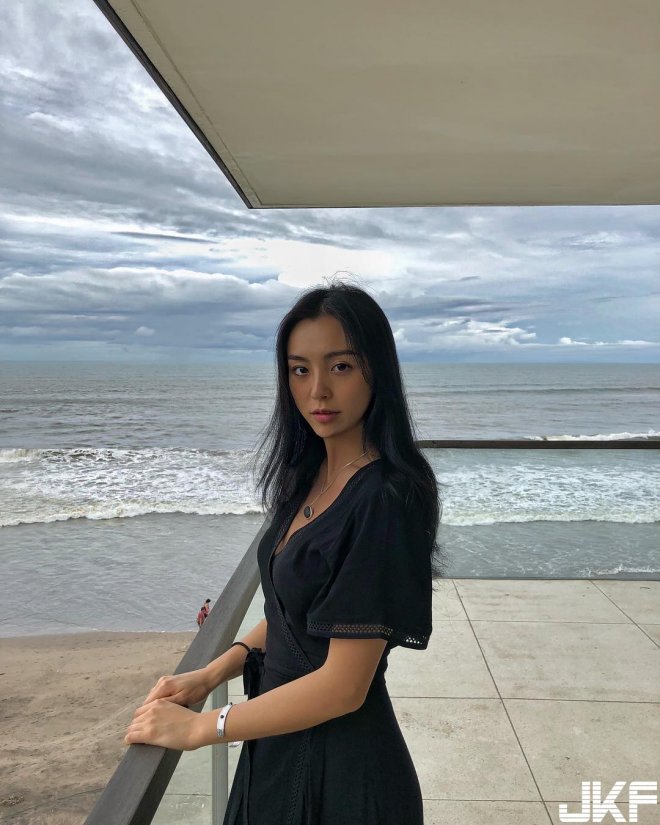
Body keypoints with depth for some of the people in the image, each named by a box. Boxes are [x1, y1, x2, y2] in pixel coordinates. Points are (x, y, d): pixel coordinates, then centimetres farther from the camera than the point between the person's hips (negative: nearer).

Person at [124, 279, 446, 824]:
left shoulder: (386, 500, -26)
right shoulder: (310, 474, -1)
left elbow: (343, 687, -24)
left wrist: (198, 727, -16)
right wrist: (212, 674, -3)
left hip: (341, 765, -7)